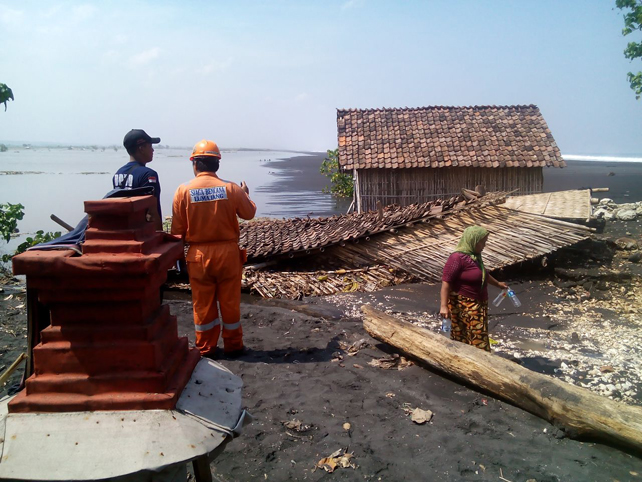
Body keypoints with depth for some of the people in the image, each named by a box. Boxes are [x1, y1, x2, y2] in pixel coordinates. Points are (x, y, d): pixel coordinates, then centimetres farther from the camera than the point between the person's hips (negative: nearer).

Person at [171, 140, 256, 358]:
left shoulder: (183, 190, -7)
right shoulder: (231, 188, -8)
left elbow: (177, 230, -4)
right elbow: (249, 213, 7)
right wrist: (245, 194, 25)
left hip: (198, 254, 0)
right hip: (228, 252, 0)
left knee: (203, 304, 12)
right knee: (230, 302, 13)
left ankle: (206, 349, 23)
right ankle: (233, 346, 24)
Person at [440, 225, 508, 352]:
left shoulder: (474, 255, 8)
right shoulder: (458, 258, -21)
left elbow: (483, 273, 28)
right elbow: (446, 282, -24)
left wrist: (498, 284, 41)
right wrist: (444, 306, -30)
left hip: (477, 304, 10)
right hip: (463, 306, -10)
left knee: (479, 336, 16)